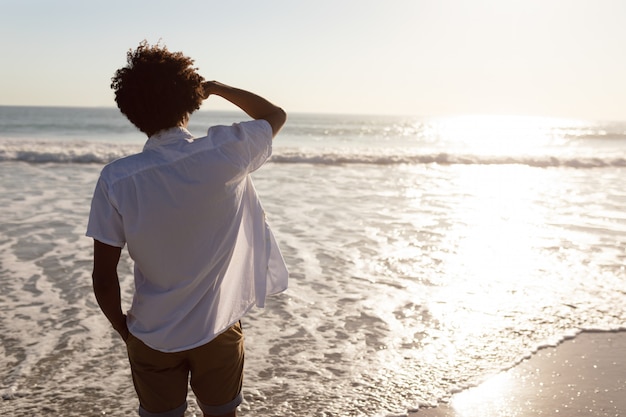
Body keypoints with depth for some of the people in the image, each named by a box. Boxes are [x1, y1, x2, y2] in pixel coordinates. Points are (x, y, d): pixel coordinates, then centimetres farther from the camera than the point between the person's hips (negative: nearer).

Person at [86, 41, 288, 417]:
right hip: (219, 330, 0)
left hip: (152, 339, 0)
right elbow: (276, 115, 2)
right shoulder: (227, 154, -20)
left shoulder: (116, 179, -19)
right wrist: (217, 87, 8)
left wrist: (123, 328, 5)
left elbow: (104, 278, -13)